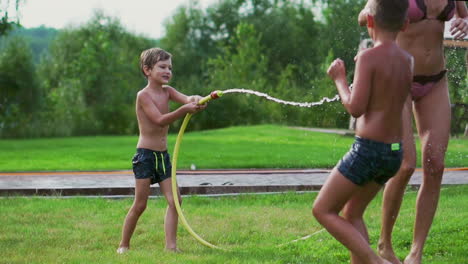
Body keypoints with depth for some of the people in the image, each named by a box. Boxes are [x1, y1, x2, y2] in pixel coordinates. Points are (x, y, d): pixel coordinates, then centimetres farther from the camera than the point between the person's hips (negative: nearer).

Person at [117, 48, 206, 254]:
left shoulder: (167, 91, 8)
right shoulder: (143, 95, -12)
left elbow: (187, 98, -10)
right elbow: (160, 120, -24)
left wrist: (197, 100, -34)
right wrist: (184, 110, -37)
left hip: (163, 155, 7)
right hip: (145, 155, -6)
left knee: (174, 200, -3)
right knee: (140, 204, -1)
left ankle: (171, 246, -1)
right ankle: (124, 245, 13)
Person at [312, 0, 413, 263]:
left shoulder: (369, 57, -13)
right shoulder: (408, 60, 8)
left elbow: (356, 108, -17)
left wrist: (340, 78, -2)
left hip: (368, 150, -8)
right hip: (395, 152, 8)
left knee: (323, 210, 4)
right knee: (352, 213, 22)